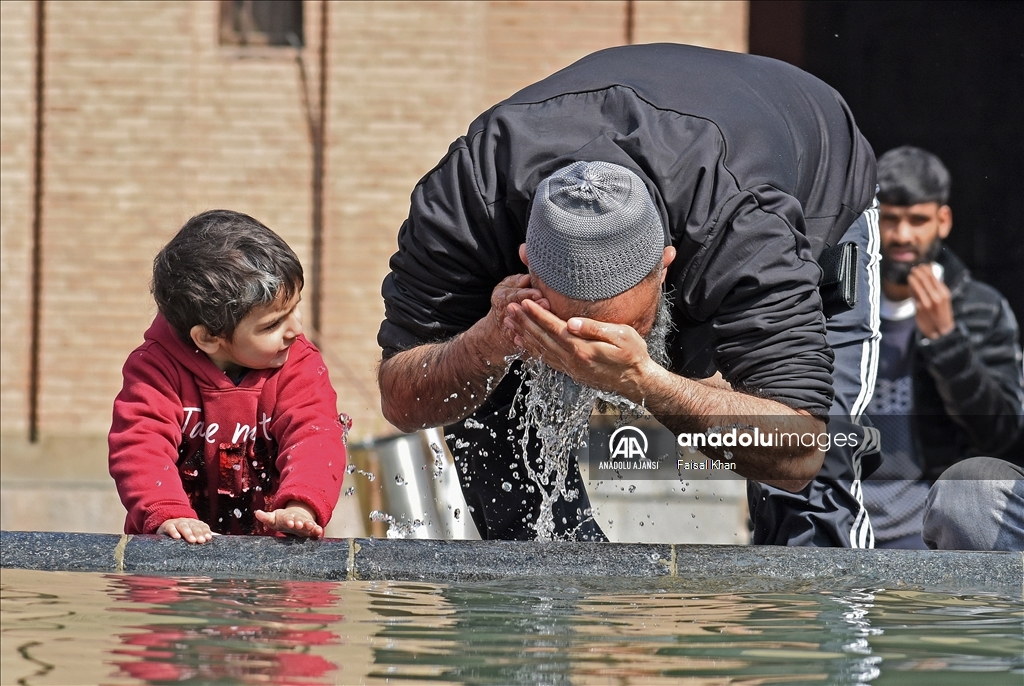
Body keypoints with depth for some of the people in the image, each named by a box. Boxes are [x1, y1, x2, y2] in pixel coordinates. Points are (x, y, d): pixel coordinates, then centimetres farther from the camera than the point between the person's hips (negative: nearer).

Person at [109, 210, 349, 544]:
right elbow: (142, 446, -17)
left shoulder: (299, 365, -1)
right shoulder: (158, 367, -7)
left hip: (271, 549, 0)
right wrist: (167, 515, -36)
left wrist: (301, 506, -34)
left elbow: (314, 436, -14)